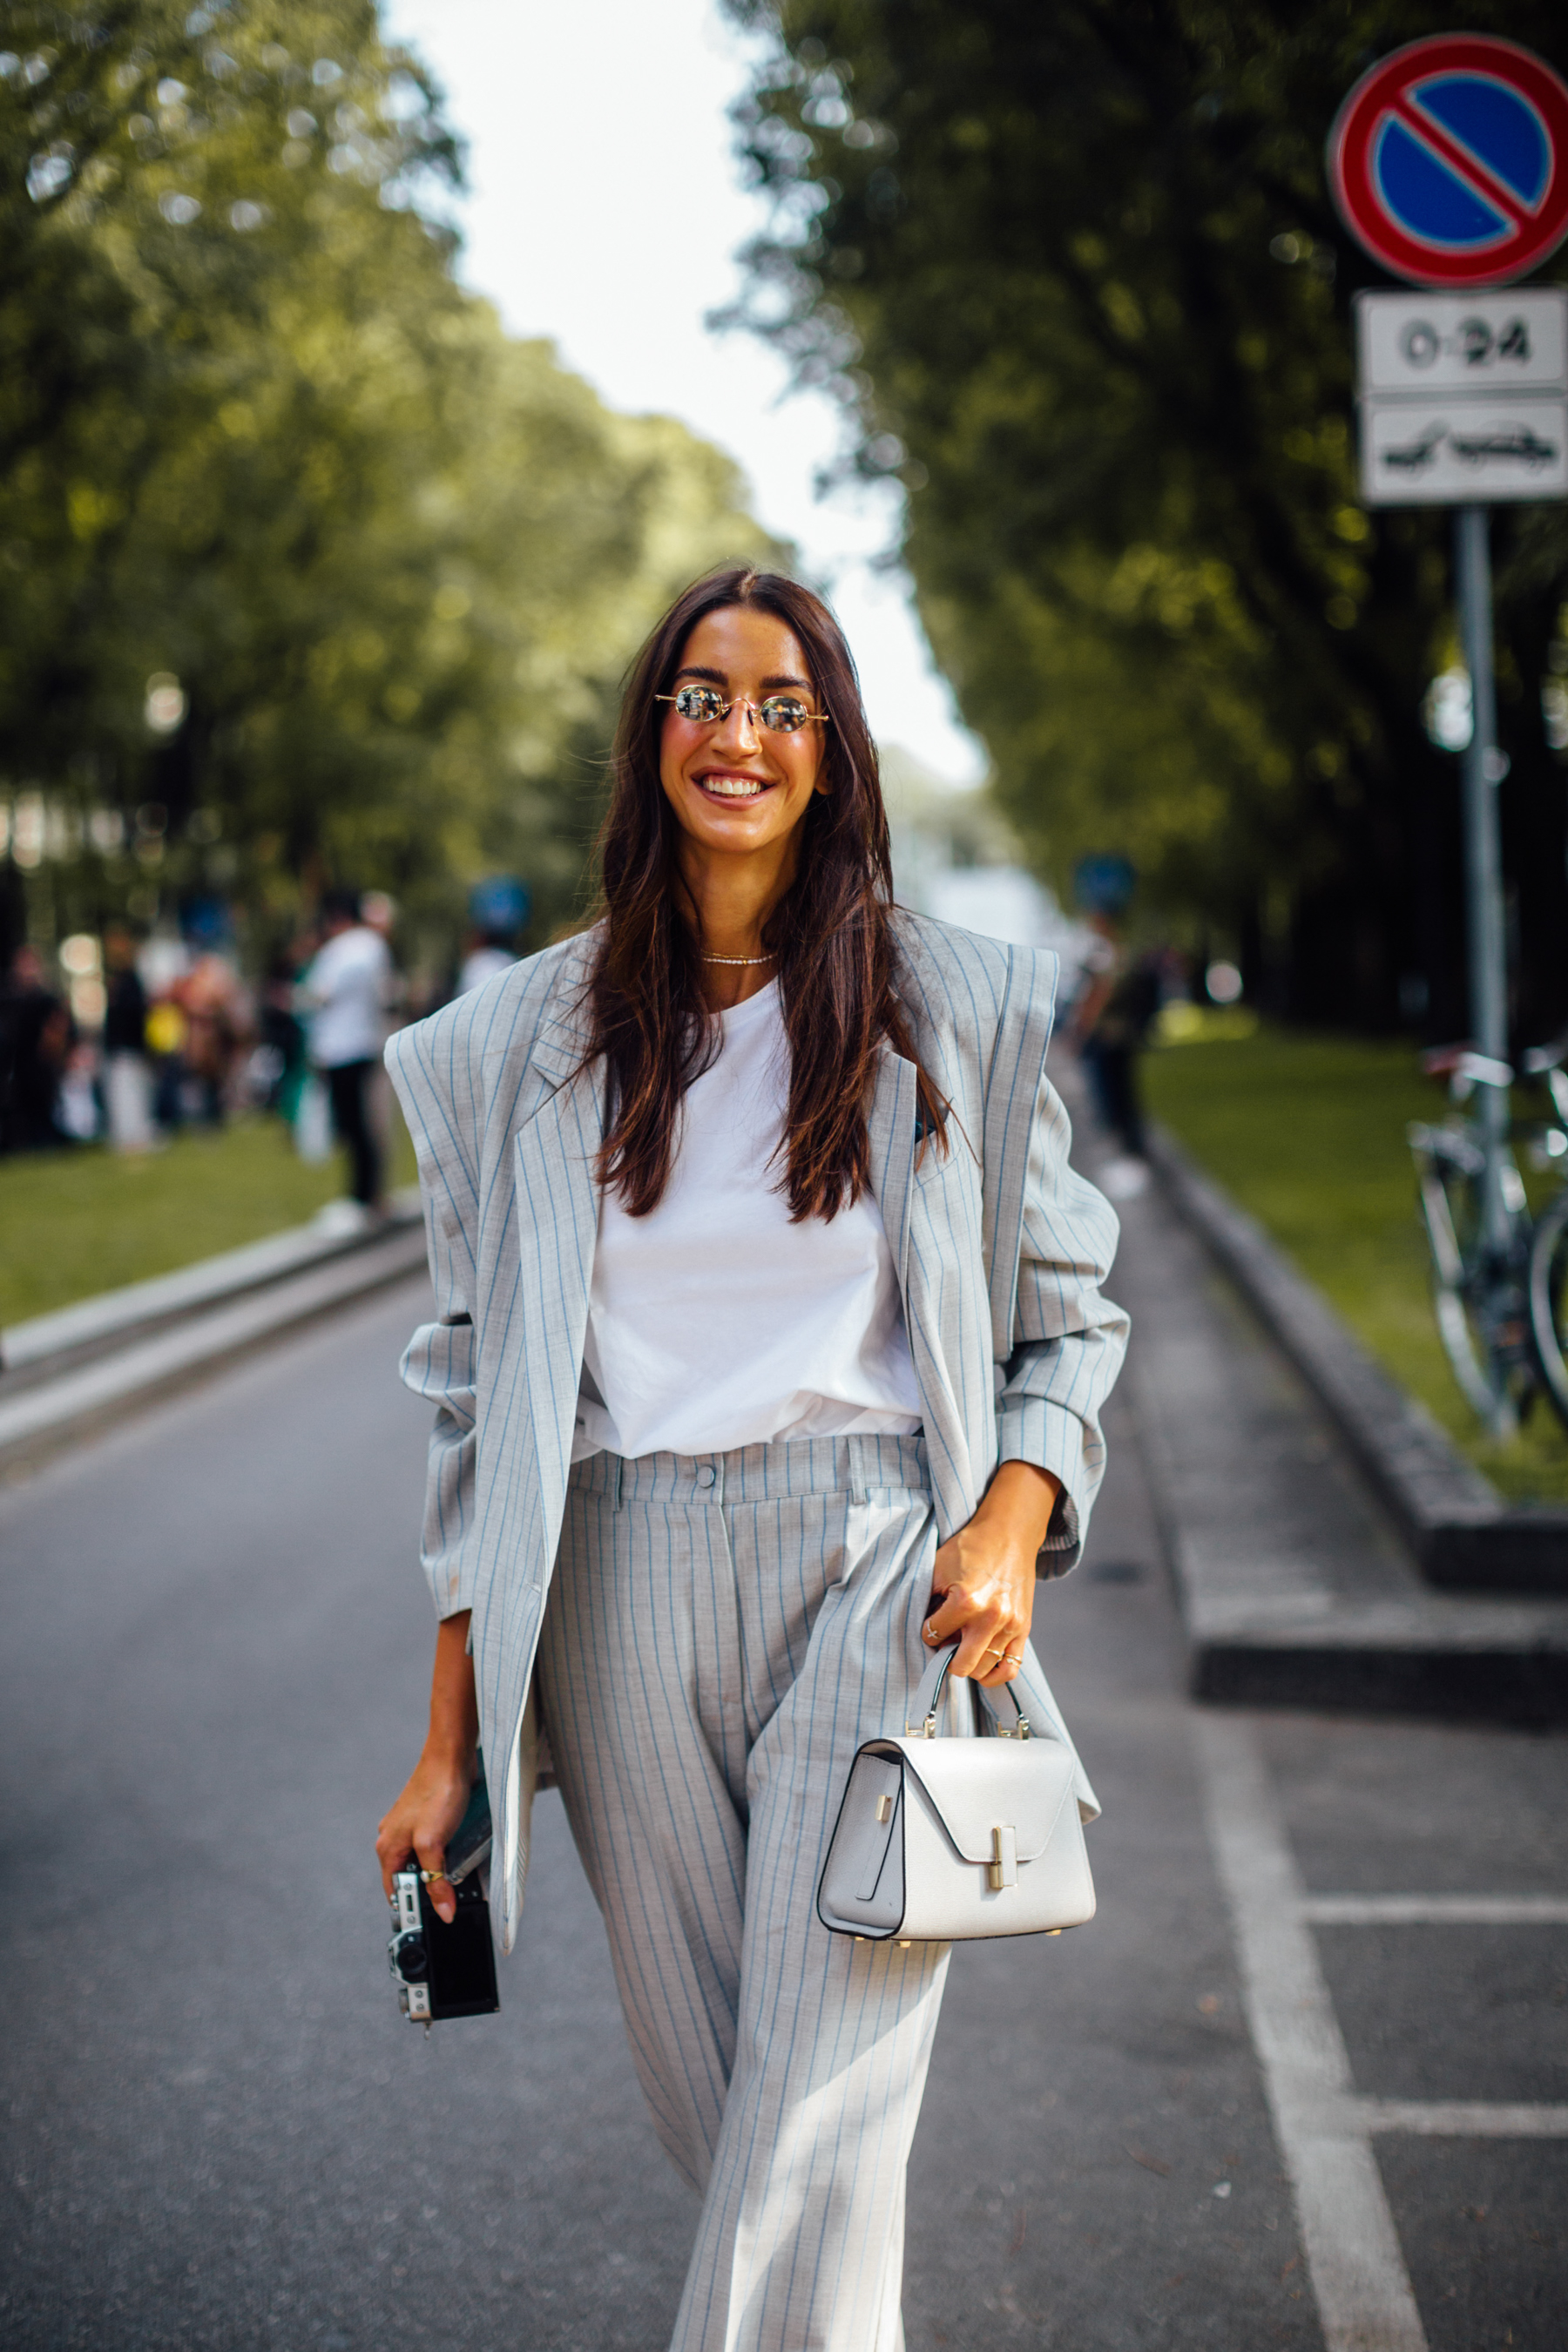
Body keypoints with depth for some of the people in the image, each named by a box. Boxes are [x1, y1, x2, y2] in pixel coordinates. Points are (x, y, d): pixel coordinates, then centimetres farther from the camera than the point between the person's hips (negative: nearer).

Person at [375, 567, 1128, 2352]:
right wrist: (451, 1742, 6)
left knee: (819, 2124, -9)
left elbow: (1066, 1320, 11)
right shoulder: (529, 1041, 8)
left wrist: (1012, 1527, -9)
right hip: (622, 1587, 2)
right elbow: (480, 1392, 9)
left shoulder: (958, 1013, 5)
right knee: (707, 2101, 8)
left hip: (878, 1578, -2)